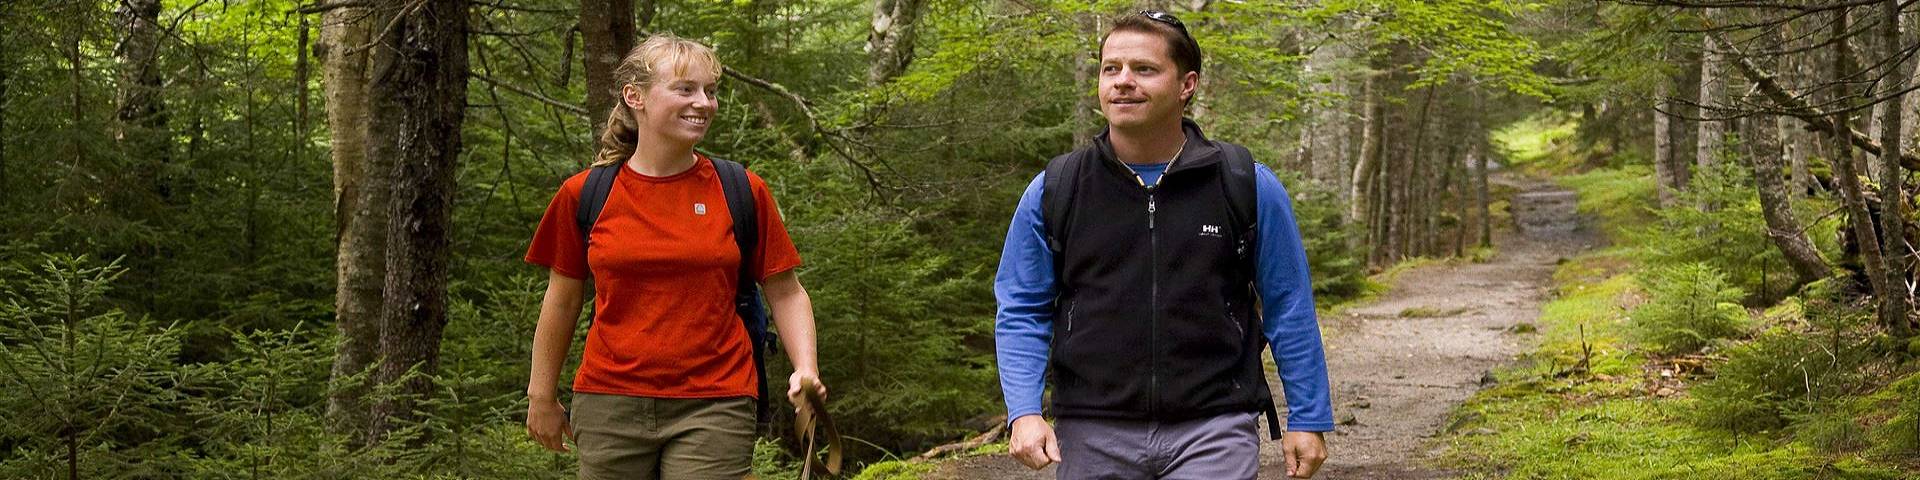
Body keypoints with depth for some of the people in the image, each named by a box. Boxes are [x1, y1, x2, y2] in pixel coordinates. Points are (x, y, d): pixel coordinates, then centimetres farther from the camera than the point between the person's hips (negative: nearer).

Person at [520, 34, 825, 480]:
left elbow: (785, 293, 6)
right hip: (610, 407, 1)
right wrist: (542, 396, 17)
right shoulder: (584, 194, 2)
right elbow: (562, 300, 12)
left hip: (712, 409, -1)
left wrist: (805, 370, -9)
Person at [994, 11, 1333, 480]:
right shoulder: (1052, 192, 1)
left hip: (1214, 431, -2)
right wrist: (1024, 411, -8)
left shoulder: (1247, 185, -1)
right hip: (1093, 435, 2)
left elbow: (1289, 308, 5)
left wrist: (1307, 419, 5)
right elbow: (1021, 311, 5)